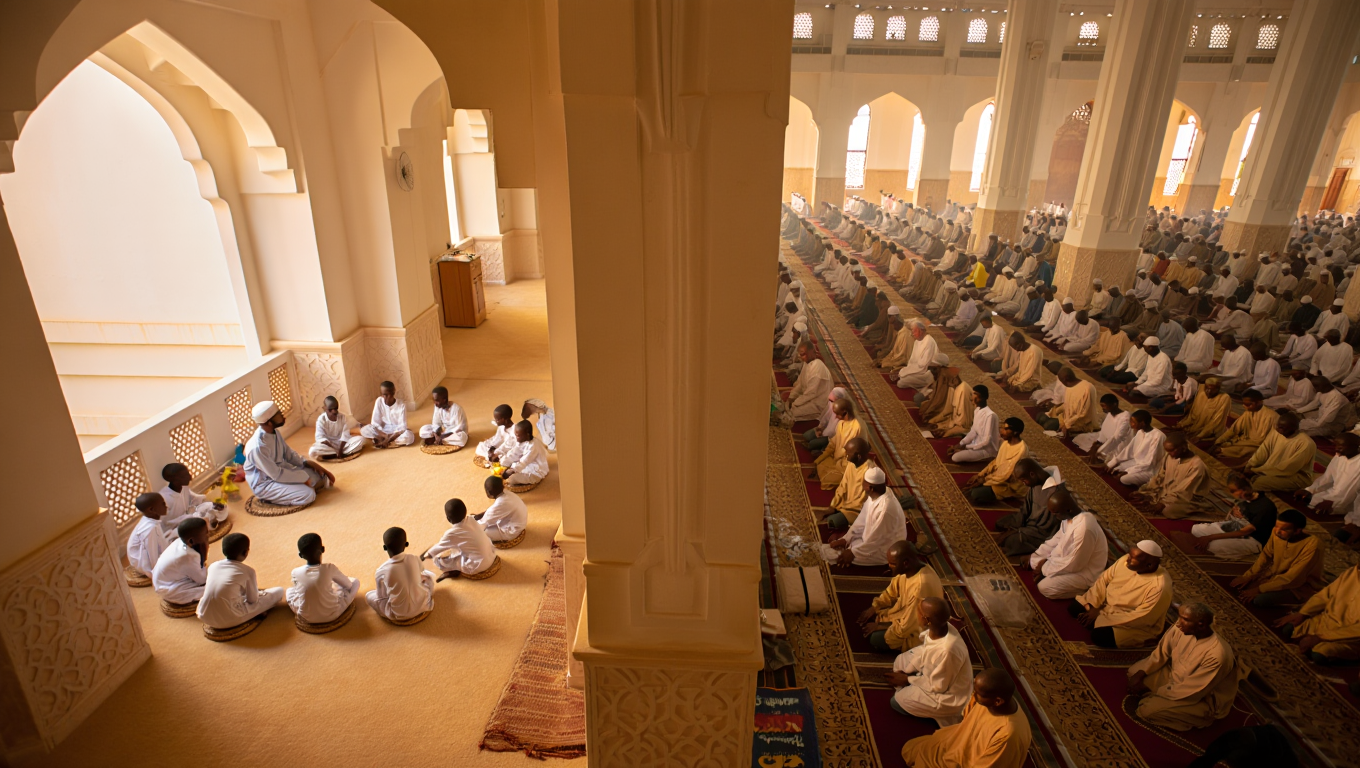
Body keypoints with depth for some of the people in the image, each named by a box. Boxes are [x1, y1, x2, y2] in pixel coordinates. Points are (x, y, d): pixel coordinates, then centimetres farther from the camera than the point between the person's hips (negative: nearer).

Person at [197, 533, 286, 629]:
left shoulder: (213, 566, 6)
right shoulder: (248, 571, -8)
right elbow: (253, 600, 0)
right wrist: (260, 592, 24)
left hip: (204, 616, 5)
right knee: (279, 591, 4)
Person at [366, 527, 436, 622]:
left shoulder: (381, 571, -18)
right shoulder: (415, 559, -13)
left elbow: (381, 597, -3)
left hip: (398, 615, -2)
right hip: (422, 605, 2)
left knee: (368, 595, 20)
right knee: (429, 575, 24)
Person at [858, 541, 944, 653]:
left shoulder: (921, 586, -38)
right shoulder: (909, 568, -12)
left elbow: (906, 627, -29)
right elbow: (892, 592, 8)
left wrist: (879, 626, -16)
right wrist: (873, 608, -3)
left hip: (917, 632, -8)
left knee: (875, 638, -19)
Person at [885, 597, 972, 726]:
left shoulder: (947, 650, -40)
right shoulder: (938, 628, -18)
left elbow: (937, 686, -25)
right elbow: (924, 652, 2)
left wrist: (907, 679, -12)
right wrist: (905, 672, -4)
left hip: (947, 695, -8)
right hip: (936, 675, 8)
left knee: (896, 702, 0)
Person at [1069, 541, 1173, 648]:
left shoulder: (1160, 586, -32)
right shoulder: (1125, 560, -14)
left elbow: (1140, 619, -27)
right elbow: (1104, 580, -3)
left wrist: (1102, 618, -25)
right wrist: (1092, 606, -14)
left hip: (1135, 626, -6)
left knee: (1099, 635, -27)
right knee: (1073, 607, -7)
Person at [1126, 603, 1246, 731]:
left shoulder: (1217, 655, -37)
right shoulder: (1182, 628, -20)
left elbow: (1189, 692, -28)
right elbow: (1162, 652, -2)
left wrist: (1148, 688, -19)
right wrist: (1140, 674, -13)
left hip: (1201, 698, -7)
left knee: (1147, 710, -20)